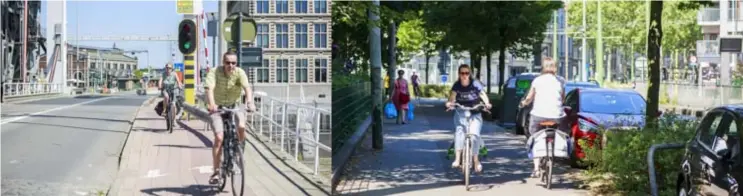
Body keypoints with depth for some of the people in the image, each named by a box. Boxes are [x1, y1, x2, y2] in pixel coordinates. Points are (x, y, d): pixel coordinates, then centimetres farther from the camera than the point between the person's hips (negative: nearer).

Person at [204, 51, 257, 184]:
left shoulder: (239, 72, -13)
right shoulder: (214, 72, -16)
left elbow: (247, 87, -29)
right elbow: (209, 89, -31)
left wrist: (249, 102, -49)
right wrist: (212, 104, -51)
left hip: (234, 107, 1)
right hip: (218, 108, -1)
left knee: (241, 126, -29)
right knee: (219, 137, -18)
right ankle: (216, 172, -7)